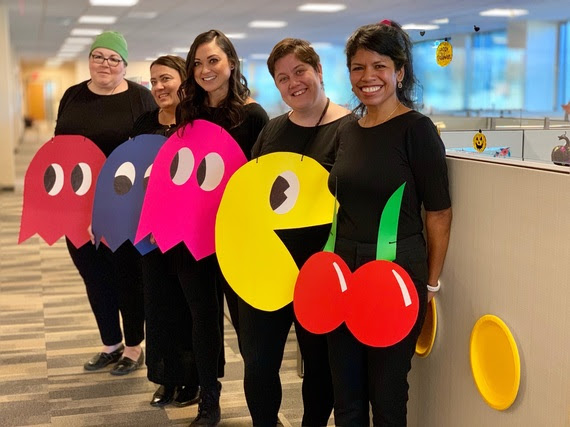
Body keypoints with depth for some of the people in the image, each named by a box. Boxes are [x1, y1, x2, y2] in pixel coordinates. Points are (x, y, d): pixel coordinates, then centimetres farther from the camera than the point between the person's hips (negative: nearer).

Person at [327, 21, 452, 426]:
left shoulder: (417, 129, -10)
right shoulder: (347, 132, 9)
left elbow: (439, 212, -9)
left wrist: (430, 283, -7)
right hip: (344, 274, 6)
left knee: (386, 394, 7)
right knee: (346, 394, 13)